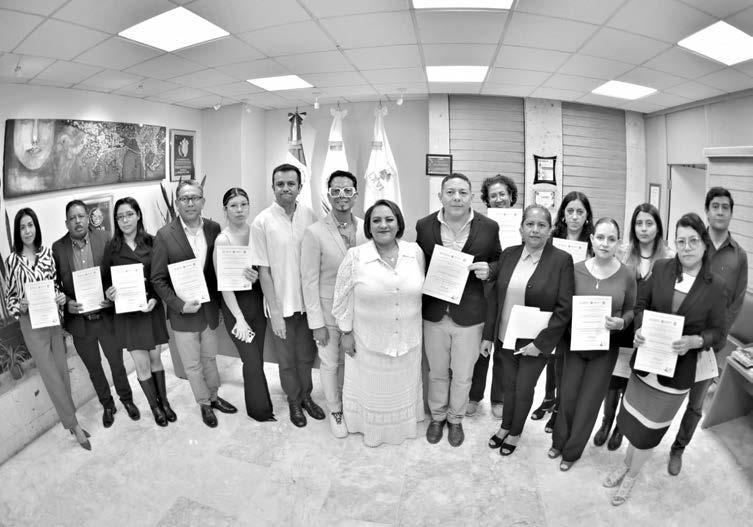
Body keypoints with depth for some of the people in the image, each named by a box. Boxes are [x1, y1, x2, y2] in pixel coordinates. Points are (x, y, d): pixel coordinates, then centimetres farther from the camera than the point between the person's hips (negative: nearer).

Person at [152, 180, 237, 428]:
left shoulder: (214, 228, -4)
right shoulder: (165, 235, -13)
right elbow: (158, 279, -9)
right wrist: (180, 305, -18)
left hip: (210, 308, 3)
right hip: (183, 312, -3)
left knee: (209, 357, 21)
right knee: (192, 365, 12)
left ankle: (214, 396, 42)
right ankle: (204, 403, 34)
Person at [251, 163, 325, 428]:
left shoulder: (309, 215, -3)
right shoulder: (262, 222, -11)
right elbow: (263, 270, -9)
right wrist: (275, 311, -11)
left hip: (307, 301, 2)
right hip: (281, 304, -2)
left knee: (307, 356, 19)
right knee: (287, 359, 15)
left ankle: (306, 396, 41)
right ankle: (294, 400, 38)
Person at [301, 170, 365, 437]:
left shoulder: (366, 229, -6)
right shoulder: (314, 233, -16)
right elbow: (309, 280, -12)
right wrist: (316, 323, -12)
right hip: (328, 310, -3)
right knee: (330, 363, 14)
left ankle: (345, 399, 45)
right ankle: (334, 410, 38)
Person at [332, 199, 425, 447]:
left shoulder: (415, 252, -7)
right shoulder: (355, 256, -15)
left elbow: (422, 289, 6)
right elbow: (343, 297, -6)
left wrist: (417, 326, 10)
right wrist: (346, 332, -4)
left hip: (408, 339, 3)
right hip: (369, 340, -2)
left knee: (404, 384, 22)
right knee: (372, 387, 18)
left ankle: (405, 425, 49)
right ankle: (373, 428, 45)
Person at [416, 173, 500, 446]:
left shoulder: (489, 227, -7)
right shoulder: (424, 226, -5)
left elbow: (498, 261, 6)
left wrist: (489, 270, -15)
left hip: (470, 316, -1)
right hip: (433, 314, 1)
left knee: (462, 376, 16)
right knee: (437, 372, 19)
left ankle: (455, 419, 42)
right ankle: (437, 416, 44)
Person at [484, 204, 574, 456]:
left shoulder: (561, 260, -13)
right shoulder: (508, 254, -1)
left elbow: (564, 308, -13)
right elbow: (494, 296, 3)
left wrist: (540, 343, -16)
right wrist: (488, 334, 2)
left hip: (535, 343, -3)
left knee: (524, 389, 14)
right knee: (509, 386, 20)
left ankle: (515, 433, 40)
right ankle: (505, 427, 44)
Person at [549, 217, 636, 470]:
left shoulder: (627, 275, -8)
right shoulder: (576, 269, -8)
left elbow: (630, 310, 3)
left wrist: (621, 322, -16)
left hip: (605, 348, 0)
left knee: (589, 402, 11)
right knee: (567, 396, 10)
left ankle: (572, 451, 33)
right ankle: (559, 442, 37)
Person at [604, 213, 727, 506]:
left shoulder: (715, 286, -10)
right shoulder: (662, 269, -6)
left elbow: (718, 333, -4)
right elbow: (641, 304, 3)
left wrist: (694, 341, -23)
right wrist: (639, 328, -15)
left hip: (678, 371, -2)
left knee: (649, 429, 12)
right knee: (632, 419, 16)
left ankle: (632, 475, 37)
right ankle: (627, 462, 45)